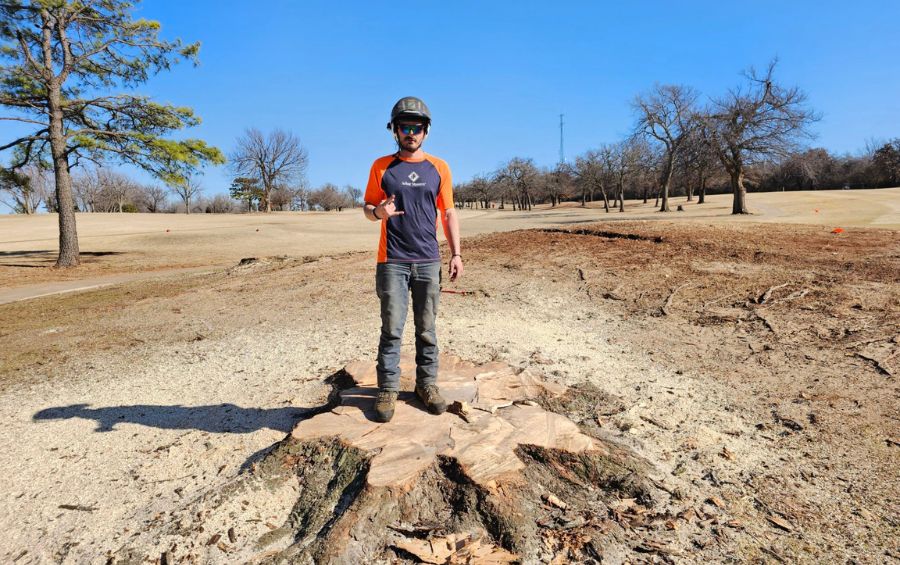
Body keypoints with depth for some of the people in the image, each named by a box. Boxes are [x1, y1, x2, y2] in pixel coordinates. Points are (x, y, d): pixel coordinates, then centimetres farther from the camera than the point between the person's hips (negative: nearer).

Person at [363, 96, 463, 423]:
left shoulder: (438, 168, 9)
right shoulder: (382, 167, 6)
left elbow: (448, 213, 10)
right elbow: (367, 207, 9)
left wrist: (456, 253, 2)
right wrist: (378, 212, -15)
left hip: (428, 262, 2)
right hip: (392, 262, -1)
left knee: (426, 329, 8)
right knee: (391, 329, 0)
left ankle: (427, 384, 20)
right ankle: (387, 389, 10)